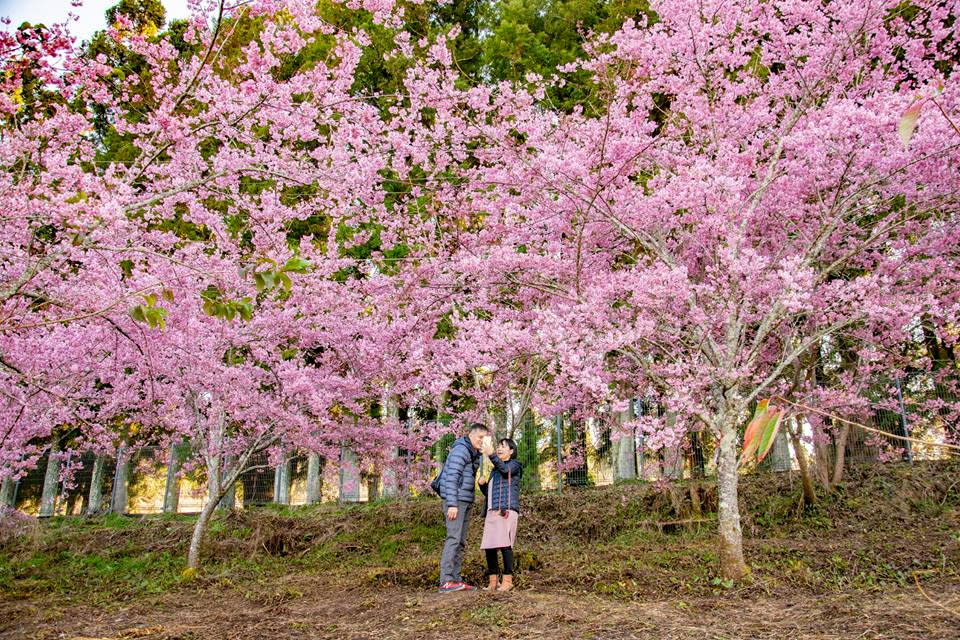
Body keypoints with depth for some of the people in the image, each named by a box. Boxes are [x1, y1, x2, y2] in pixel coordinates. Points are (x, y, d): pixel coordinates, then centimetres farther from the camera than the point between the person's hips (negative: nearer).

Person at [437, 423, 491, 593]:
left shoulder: (475, 453, 19)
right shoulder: (461, 450, -11)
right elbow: (451, 477, -19)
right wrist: (452, 504, -23)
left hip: (466, 502, 10)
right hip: (455, 500, -10)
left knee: (461, 541, 8)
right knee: (453, 538, -15)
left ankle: (455, 580, 10)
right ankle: (446, 582, -17)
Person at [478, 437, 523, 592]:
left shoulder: (514, 465, 9)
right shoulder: (494, 470, 28)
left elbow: (505, 469, -17)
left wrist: (491, 455, -30)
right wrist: (482, 484, 7)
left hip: (507, 510, -6)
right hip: (492, 511, 7)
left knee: (504, 544, -14)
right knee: (489, 546, -1)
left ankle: (508, 580, -9)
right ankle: (493, 581, 6)